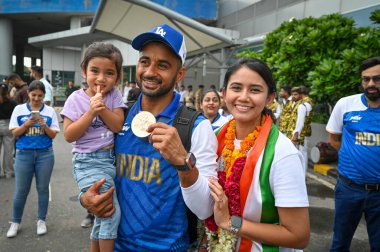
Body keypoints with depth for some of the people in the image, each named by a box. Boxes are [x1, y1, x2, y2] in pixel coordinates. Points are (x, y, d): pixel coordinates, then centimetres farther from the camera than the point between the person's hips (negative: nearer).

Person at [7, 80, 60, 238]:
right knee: (21, 190, 6)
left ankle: (41, 221, 22)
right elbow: (14, 133, 1)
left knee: (42, 188, 8)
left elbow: (53, 135, 0)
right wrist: (27, 124, -16)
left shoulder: (50, 111, 2)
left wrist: (44, 126, -18)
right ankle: (15, 222, 24)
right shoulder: (19, 109, 3)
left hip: (45, 154, 0)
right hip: (23, 154, 0)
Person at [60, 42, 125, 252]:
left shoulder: (114, 95, 1)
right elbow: (69, 135, -11)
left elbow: (119, 126, -7)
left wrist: (102, 108, -19)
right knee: (111, 210, -14)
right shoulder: (76, 98, -6)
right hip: (88, 162, -4)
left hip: (112, 159, 4)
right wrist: (91, 112, -19)